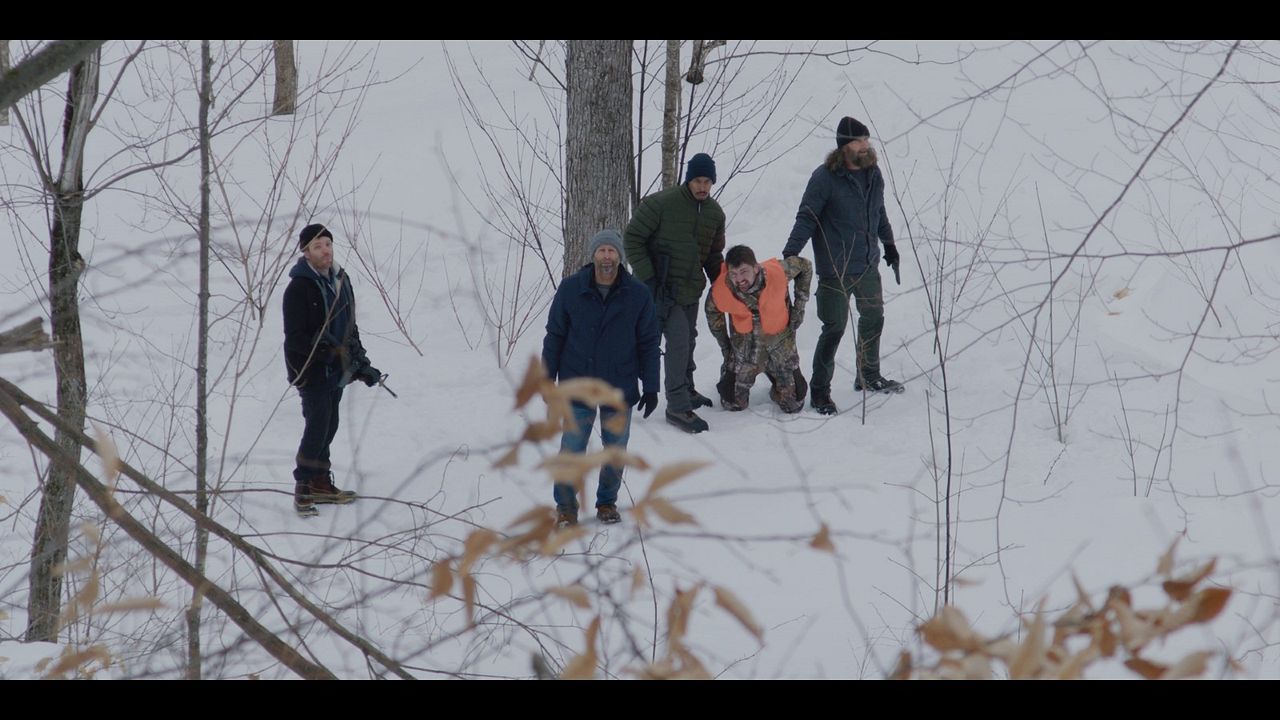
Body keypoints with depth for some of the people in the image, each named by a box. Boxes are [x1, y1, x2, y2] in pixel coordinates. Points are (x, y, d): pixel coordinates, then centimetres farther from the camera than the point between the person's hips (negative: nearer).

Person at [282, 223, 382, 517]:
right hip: (309, 369, -7)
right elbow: (295, 338, -17)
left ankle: (320, 483, 23)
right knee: (318, 424, -14)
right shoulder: (299, 288, -14)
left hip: (336, 369, 7)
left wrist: (361, 363, 12)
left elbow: (350, 325, 19)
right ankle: (303, 488, -7)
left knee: (328, 426, 12)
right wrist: (324, 348, -27)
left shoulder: (341, 281, 9)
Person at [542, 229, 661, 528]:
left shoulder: (638, 295, -4)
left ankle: (607, 502, 29)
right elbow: (554, 336, 3)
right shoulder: (570, 289, -6)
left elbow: (648, 344, 2)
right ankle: (566, 507, 11)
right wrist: (547, 379, 3)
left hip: (620, 389, 1)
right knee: (572, 450, -3)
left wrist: (651, 387, 1)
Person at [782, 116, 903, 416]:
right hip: (836, 271, -7)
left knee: (873, 319, 19)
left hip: (868, 266, 7)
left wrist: (889, 245, 28)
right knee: (834, 328, -4)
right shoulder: (825, 177, -17)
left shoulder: (873, 174, 4)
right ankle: (820, 389, 8)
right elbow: (807, 218, -16)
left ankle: (869, 376, 38)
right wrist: (790, 254, -23)